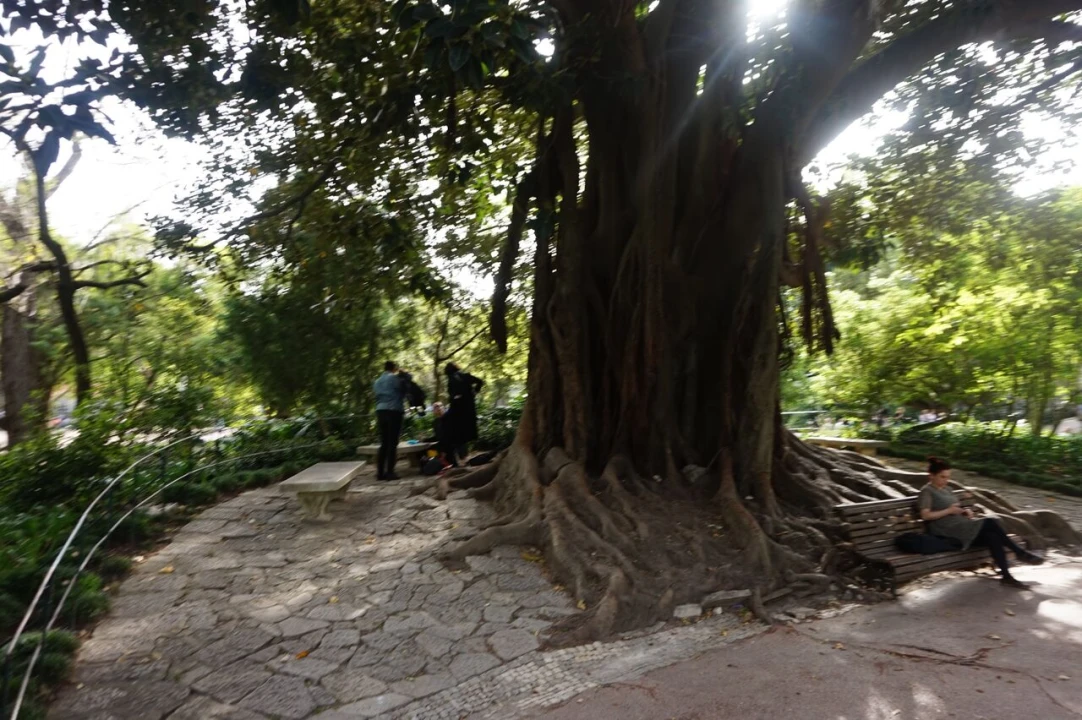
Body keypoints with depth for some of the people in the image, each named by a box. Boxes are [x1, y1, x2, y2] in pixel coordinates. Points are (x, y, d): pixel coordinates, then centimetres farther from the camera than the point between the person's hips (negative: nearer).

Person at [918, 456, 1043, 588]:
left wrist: (965, 511, 0)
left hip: (961, 527, 8)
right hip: (948, 532, -8)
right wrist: (949, 511, -16)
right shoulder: (927, 492, -7)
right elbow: (925, 515, -17)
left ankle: (1006, 575, -14)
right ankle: (1020, 552, -8)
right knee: (990, 522, -21)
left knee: (992, 537, -18)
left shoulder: (945, 490, 20)